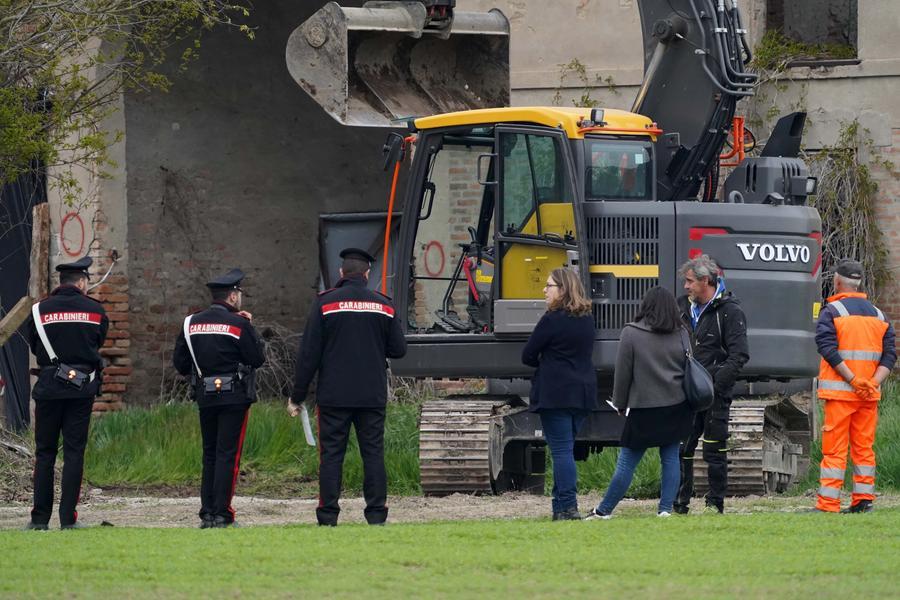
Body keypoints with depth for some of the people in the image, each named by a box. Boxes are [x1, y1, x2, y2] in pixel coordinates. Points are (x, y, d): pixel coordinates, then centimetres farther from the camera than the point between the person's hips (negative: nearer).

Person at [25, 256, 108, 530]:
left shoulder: (40, 310, -1)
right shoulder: (95, 311, 0)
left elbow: (34, 347, 10)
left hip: (48, 387, 0)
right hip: (82, 388, 0)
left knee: (44, 452, 6)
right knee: (74, 452, 2)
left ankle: (40, 518, 4)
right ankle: (68, 518, -2)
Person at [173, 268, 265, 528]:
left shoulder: (191, 323, 4)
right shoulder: (238, 324, -10)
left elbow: (180, 363, 6)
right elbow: (258, 359, -5)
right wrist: (249, 329, 4)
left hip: (205, 397, 5)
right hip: (234, 397, -5)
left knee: (210, 455, 13)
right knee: (228, 454, -3)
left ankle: (207, 513, 11)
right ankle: (221, 514, -7)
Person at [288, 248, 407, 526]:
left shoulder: (325, 302, -3)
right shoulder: (383, 305, 3)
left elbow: (308, 353, -4)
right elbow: (398, 349, 8)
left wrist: (297, 396, 1)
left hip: (333, 396, -2)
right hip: (372, 396, 2)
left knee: (331, 454, 0)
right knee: (373, 453, 5)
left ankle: (328, 517, -3)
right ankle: (376, 514, 1)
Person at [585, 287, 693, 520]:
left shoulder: (631, 334, -7)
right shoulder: (681, 334, 4)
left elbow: (623, 373, -3)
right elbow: (689, 368, 11)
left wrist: (620, 404, 9)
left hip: (643, 409, -4)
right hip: (676, 408, 4)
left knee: (627, 462, 0)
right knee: (670, 458, 8)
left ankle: (604, 510, 5)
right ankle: (666, 508, 5)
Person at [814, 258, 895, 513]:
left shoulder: (831, 312, -4)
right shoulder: (878, 315, 13)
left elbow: (829, 349, -15)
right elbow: (889, 355, 6)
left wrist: (853, 380, -16)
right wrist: (873, 383, -5)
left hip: (840, 391, -4)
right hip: (870, 395, 4)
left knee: (834, 449, -5)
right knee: (864, 447, 11)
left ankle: (828, 503, -8)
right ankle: (863, 499, 10)